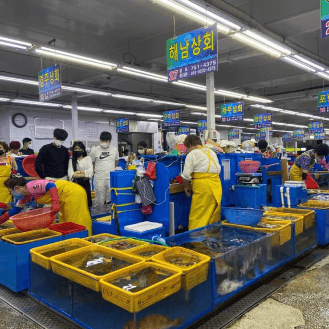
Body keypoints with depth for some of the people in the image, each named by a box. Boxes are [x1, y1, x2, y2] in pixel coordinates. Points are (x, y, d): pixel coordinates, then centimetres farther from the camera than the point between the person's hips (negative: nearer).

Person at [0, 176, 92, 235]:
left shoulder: (31, 186, -16)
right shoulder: (26, 196, 13)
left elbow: (50, 185, -28)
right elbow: (16, 209, 24)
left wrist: (55, 203, -37)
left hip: (73, 194, -10)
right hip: (67, 199, 10)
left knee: (76, 224, -6)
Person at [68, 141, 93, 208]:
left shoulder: (87, 158, 9)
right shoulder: (71, 160, 8)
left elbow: (90, 171, -5)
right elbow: (70, 174, -7)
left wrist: (79, 172, -10)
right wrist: (84, 175, -12)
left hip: (85, 184, 0)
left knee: (87, 202, 1)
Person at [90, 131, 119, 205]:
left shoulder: (114, 150, 4)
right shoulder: (95, 150, -1)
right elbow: (91, 163, 10)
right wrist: (95, 170, 3)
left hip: (111, 179, 2)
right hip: (99, 179, -1)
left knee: (111, 200, 5)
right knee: (100, 202, 3)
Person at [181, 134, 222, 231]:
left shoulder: (192, 154, -3)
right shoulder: (212, 152, 18)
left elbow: (186, 174, -7)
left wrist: (186, 187, 7)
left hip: (202, 186, -7)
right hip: (217, 184, 7)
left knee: (197, 216, -2)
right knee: (214, 214, 13)